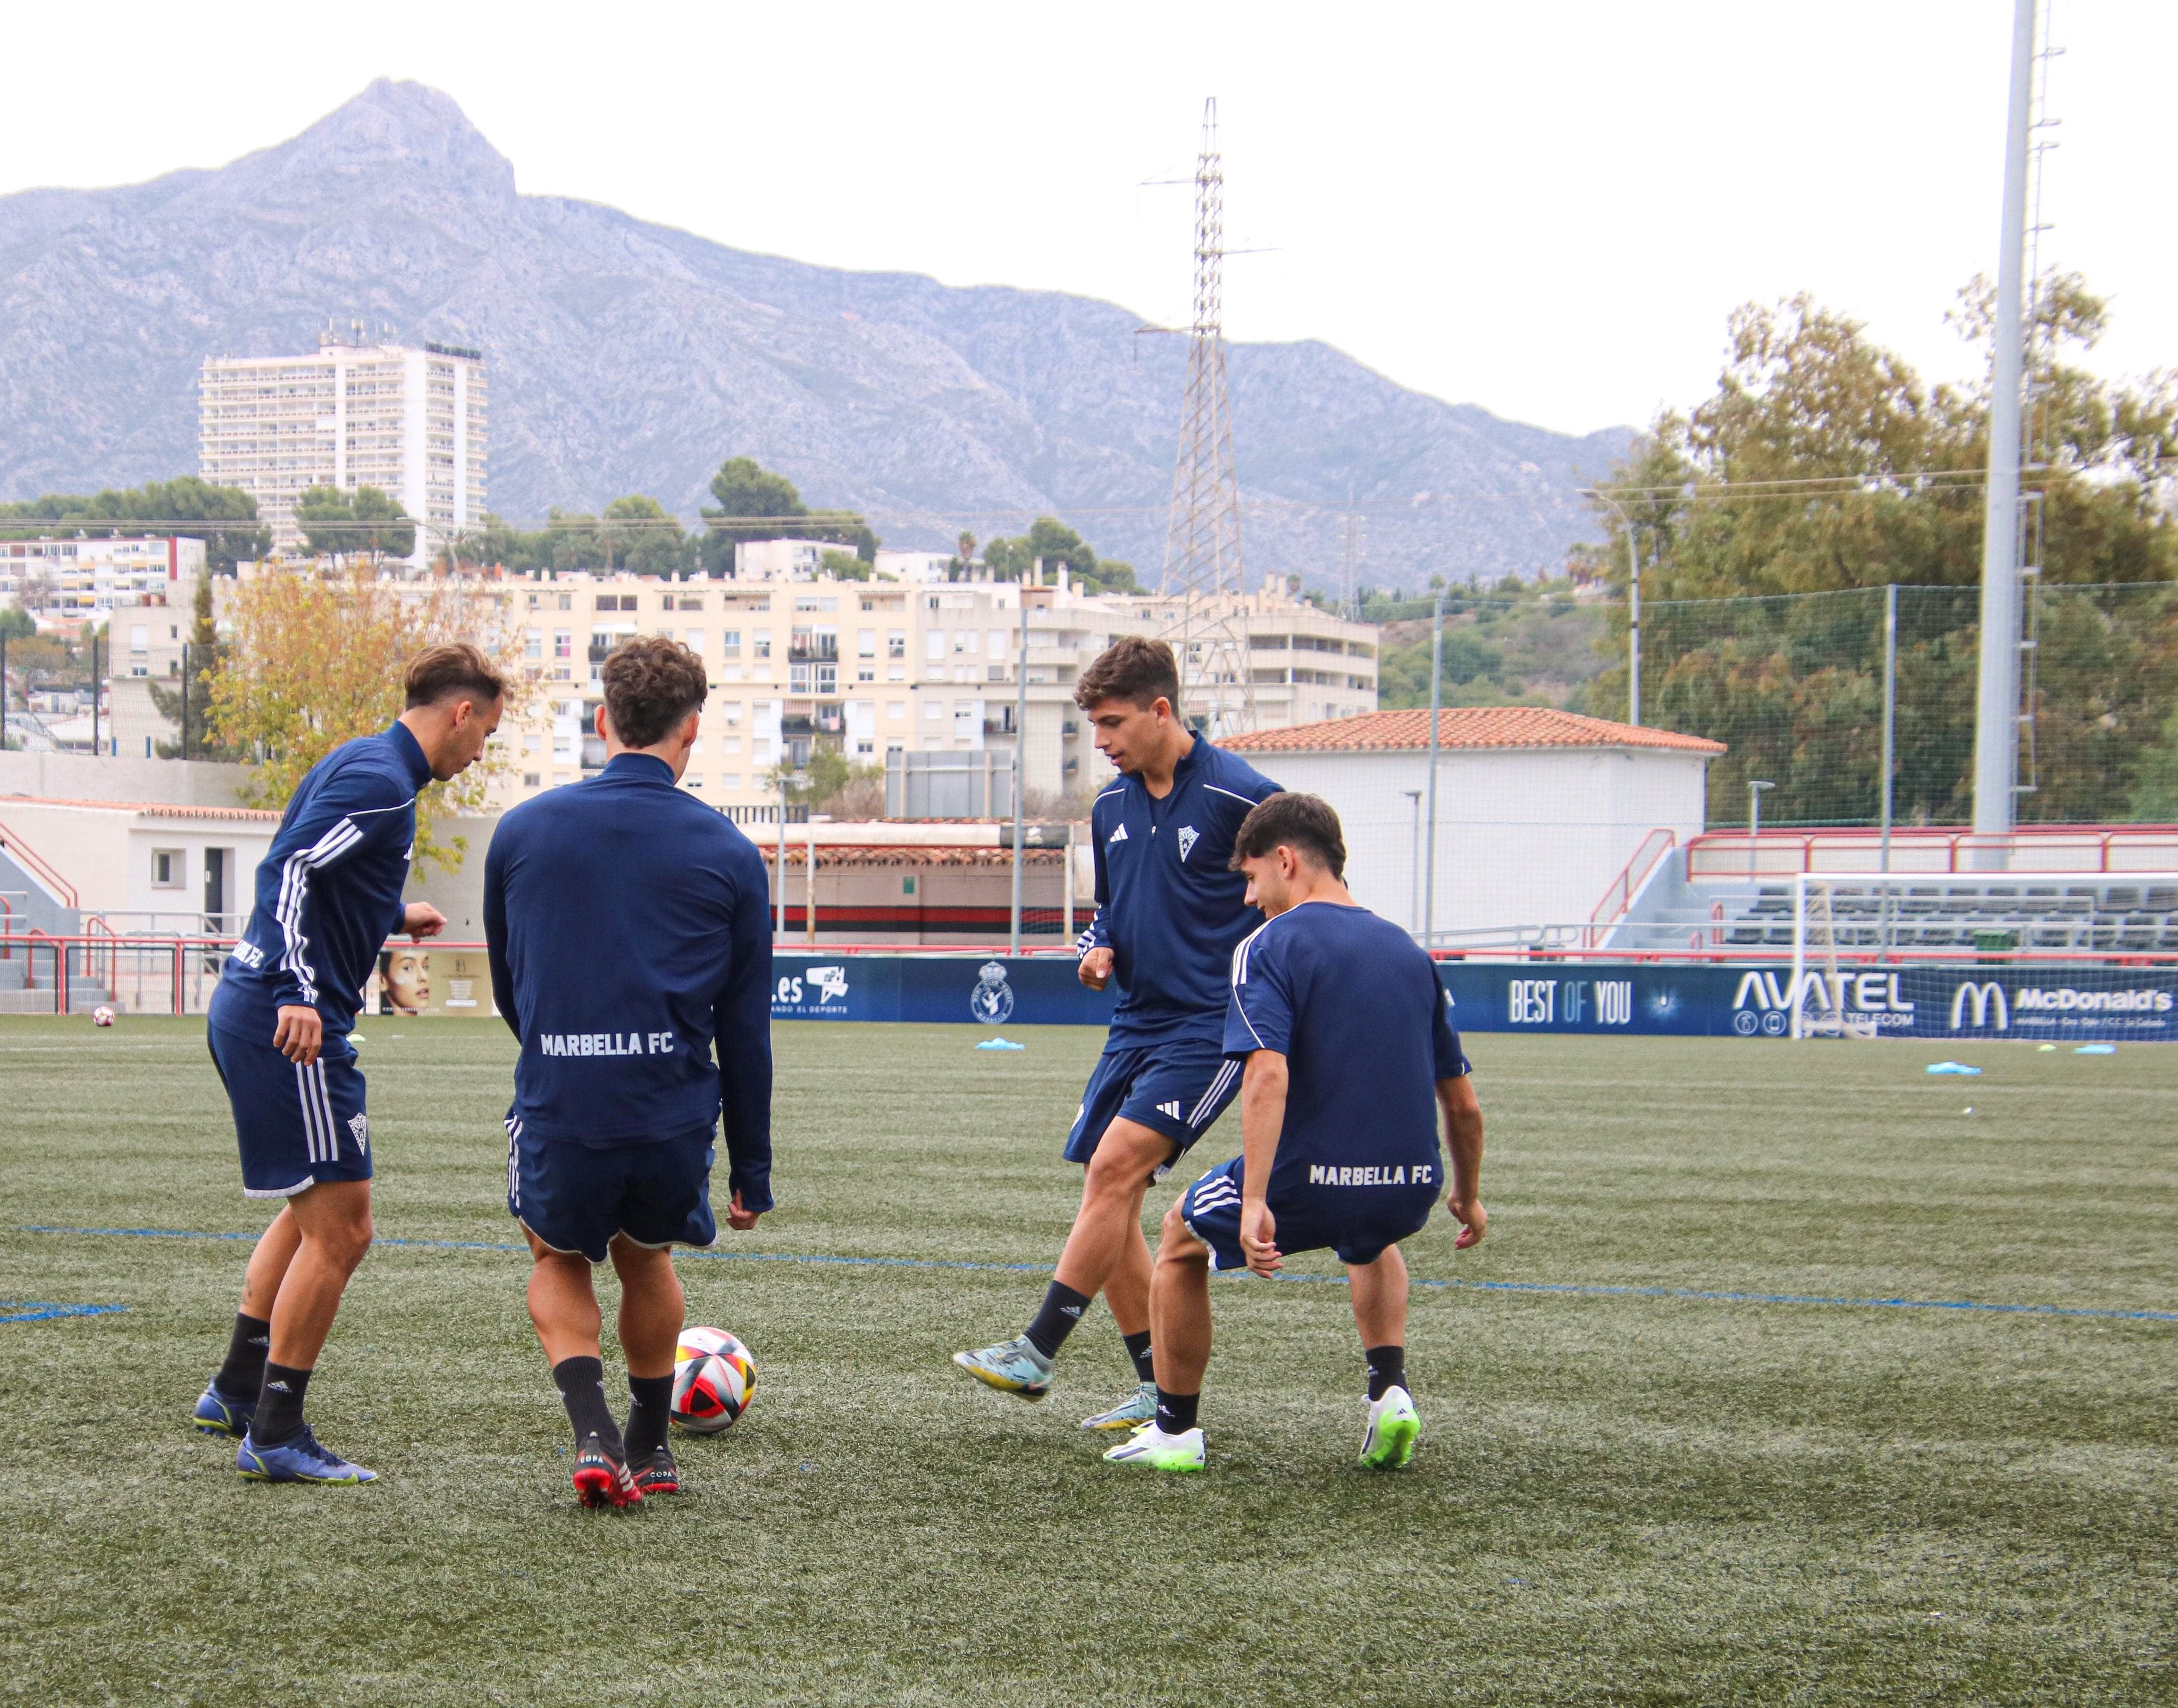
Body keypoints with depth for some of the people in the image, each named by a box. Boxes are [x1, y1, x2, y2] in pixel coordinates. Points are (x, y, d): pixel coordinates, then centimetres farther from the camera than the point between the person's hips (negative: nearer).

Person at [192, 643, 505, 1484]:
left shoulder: (361, 763, 17)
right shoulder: (382, 782, -14)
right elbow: (289, 869, -25)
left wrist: (391, 918, 30)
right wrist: (298, 995, -29)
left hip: (248, 1012, 11)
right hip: (292, 1026, -11)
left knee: (315, 1212, 25)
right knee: (338, 1231, -5)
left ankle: (235, 1391, 32)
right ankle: (275, 1436, 0)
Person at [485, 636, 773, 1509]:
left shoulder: (521, 830, 3)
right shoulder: (729, 855, 1)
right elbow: (745, 1029, 5)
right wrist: (753, 1171, 13)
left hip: (558, 1110, -1)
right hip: (676, 1118, 1)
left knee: (559, 1261, 25)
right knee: (647, 1261, 29)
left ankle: (593, 1431, 3)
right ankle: (649, 1451, 40)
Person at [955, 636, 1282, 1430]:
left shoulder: (1240, 795, -11)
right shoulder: (1112, 809, 11)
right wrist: (1099, 948, 3)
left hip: (1211, 1027, -8)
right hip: (1135, 1026, 8)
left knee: (1115, 1168, -19)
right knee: (1107, 1192, 3)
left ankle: (1035, 1353, -15)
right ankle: (1160, 1388, 12)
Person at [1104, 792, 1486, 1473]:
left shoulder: (1269, 947, -4)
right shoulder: (1407, 950, 13)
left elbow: (1268, 1077, -20)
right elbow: (1462, 1104, 15)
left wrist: (1254, 1203, -24)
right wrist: (1467, 1198, 29)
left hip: (1305, 1185, -5)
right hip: (1409, 1189, 5)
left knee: (1182, 1237, 24)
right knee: (1371, 1239, 41)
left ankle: (1175, 1430, 25)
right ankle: (1390, 1391, 21)